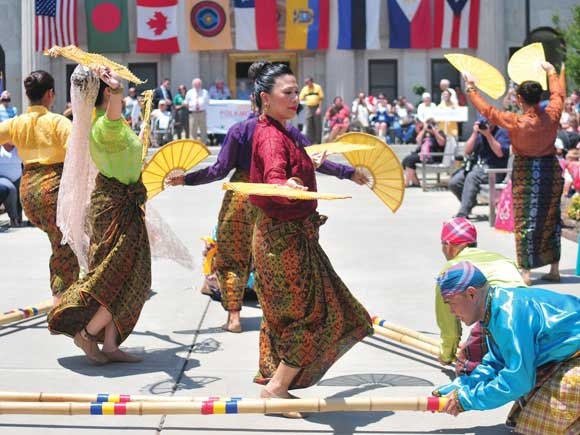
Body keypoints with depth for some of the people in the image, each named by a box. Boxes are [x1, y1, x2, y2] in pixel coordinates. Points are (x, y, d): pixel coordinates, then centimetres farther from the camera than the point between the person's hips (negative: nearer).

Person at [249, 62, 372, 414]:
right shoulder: (272, 136, -21)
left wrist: (309, 165, 40)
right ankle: (276, 389, -3)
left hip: (287, 234, 11)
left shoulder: (278, 133, 10)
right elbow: (273, 180, -40)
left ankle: (273, 382, 30)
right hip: (286, 237, -11)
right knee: (314, 315, -6)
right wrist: (287, 186, -62)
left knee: (284, 314, 19)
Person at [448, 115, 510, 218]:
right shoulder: (478, 132, 11)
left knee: (472, 176, -34)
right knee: (454, 182, -15)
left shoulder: (502, 132, -3)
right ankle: (470, 202, 13)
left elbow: (500, 153, -18)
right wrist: (475, 133, -7)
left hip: (495, 170, -6)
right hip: (476, 166, 6)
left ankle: (463, 214, -33)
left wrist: (488, 135, -21)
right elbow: (467, 151, 3)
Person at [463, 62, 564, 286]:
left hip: (526, 173, -4)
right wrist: (551, 72, 29)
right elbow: (558, 94, 12)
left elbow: (487, 110, -9)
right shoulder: (552, 116, -9)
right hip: (551, 170, 4)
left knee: (525, 221, 1)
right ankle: (554, 268, 19)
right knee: (551, 219, 12)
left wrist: (471, 88, 2)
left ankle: (526, 271, -1)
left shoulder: (516, 122, -19)